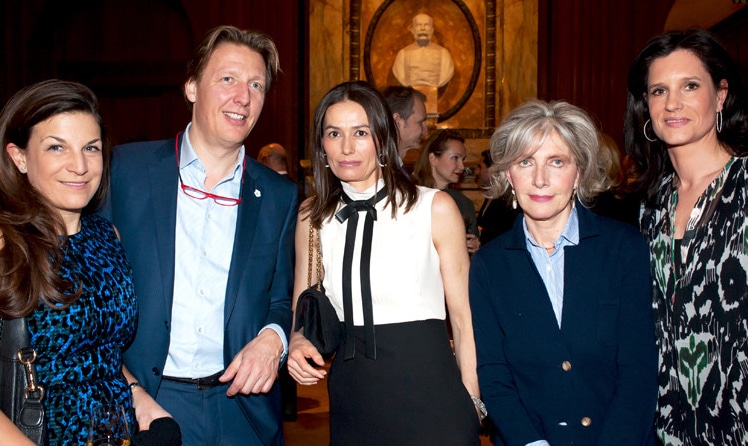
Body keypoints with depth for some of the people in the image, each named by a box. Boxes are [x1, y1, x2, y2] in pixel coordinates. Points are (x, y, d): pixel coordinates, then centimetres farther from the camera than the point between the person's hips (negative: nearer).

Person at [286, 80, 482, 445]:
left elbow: (463, 318, -5)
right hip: (351, 399, 3)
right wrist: (298, 344, -9)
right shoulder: (312, 216, 3)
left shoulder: (435, 208, -7)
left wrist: (471, 406, -6)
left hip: (428, 397, -3)